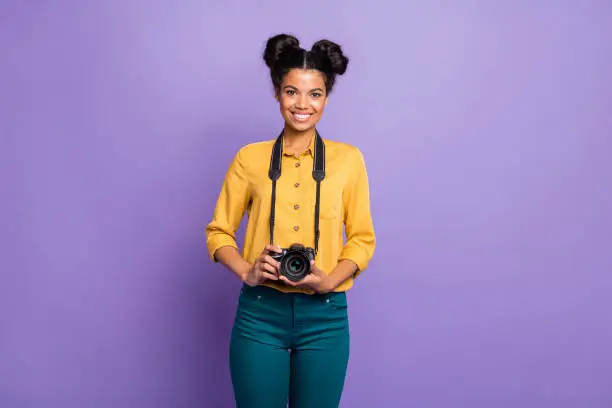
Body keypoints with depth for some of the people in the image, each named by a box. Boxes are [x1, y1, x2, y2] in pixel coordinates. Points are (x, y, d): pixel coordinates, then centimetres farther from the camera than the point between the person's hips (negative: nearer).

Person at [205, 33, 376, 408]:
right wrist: (246, 272, -12)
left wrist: (328, 281, -13)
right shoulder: (250, 158, 1)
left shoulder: (348, 159, 1)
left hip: (324, 316, 1)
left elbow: (363, 238, 3)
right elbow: (218, 231, 5)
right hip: (260, 313, 0)